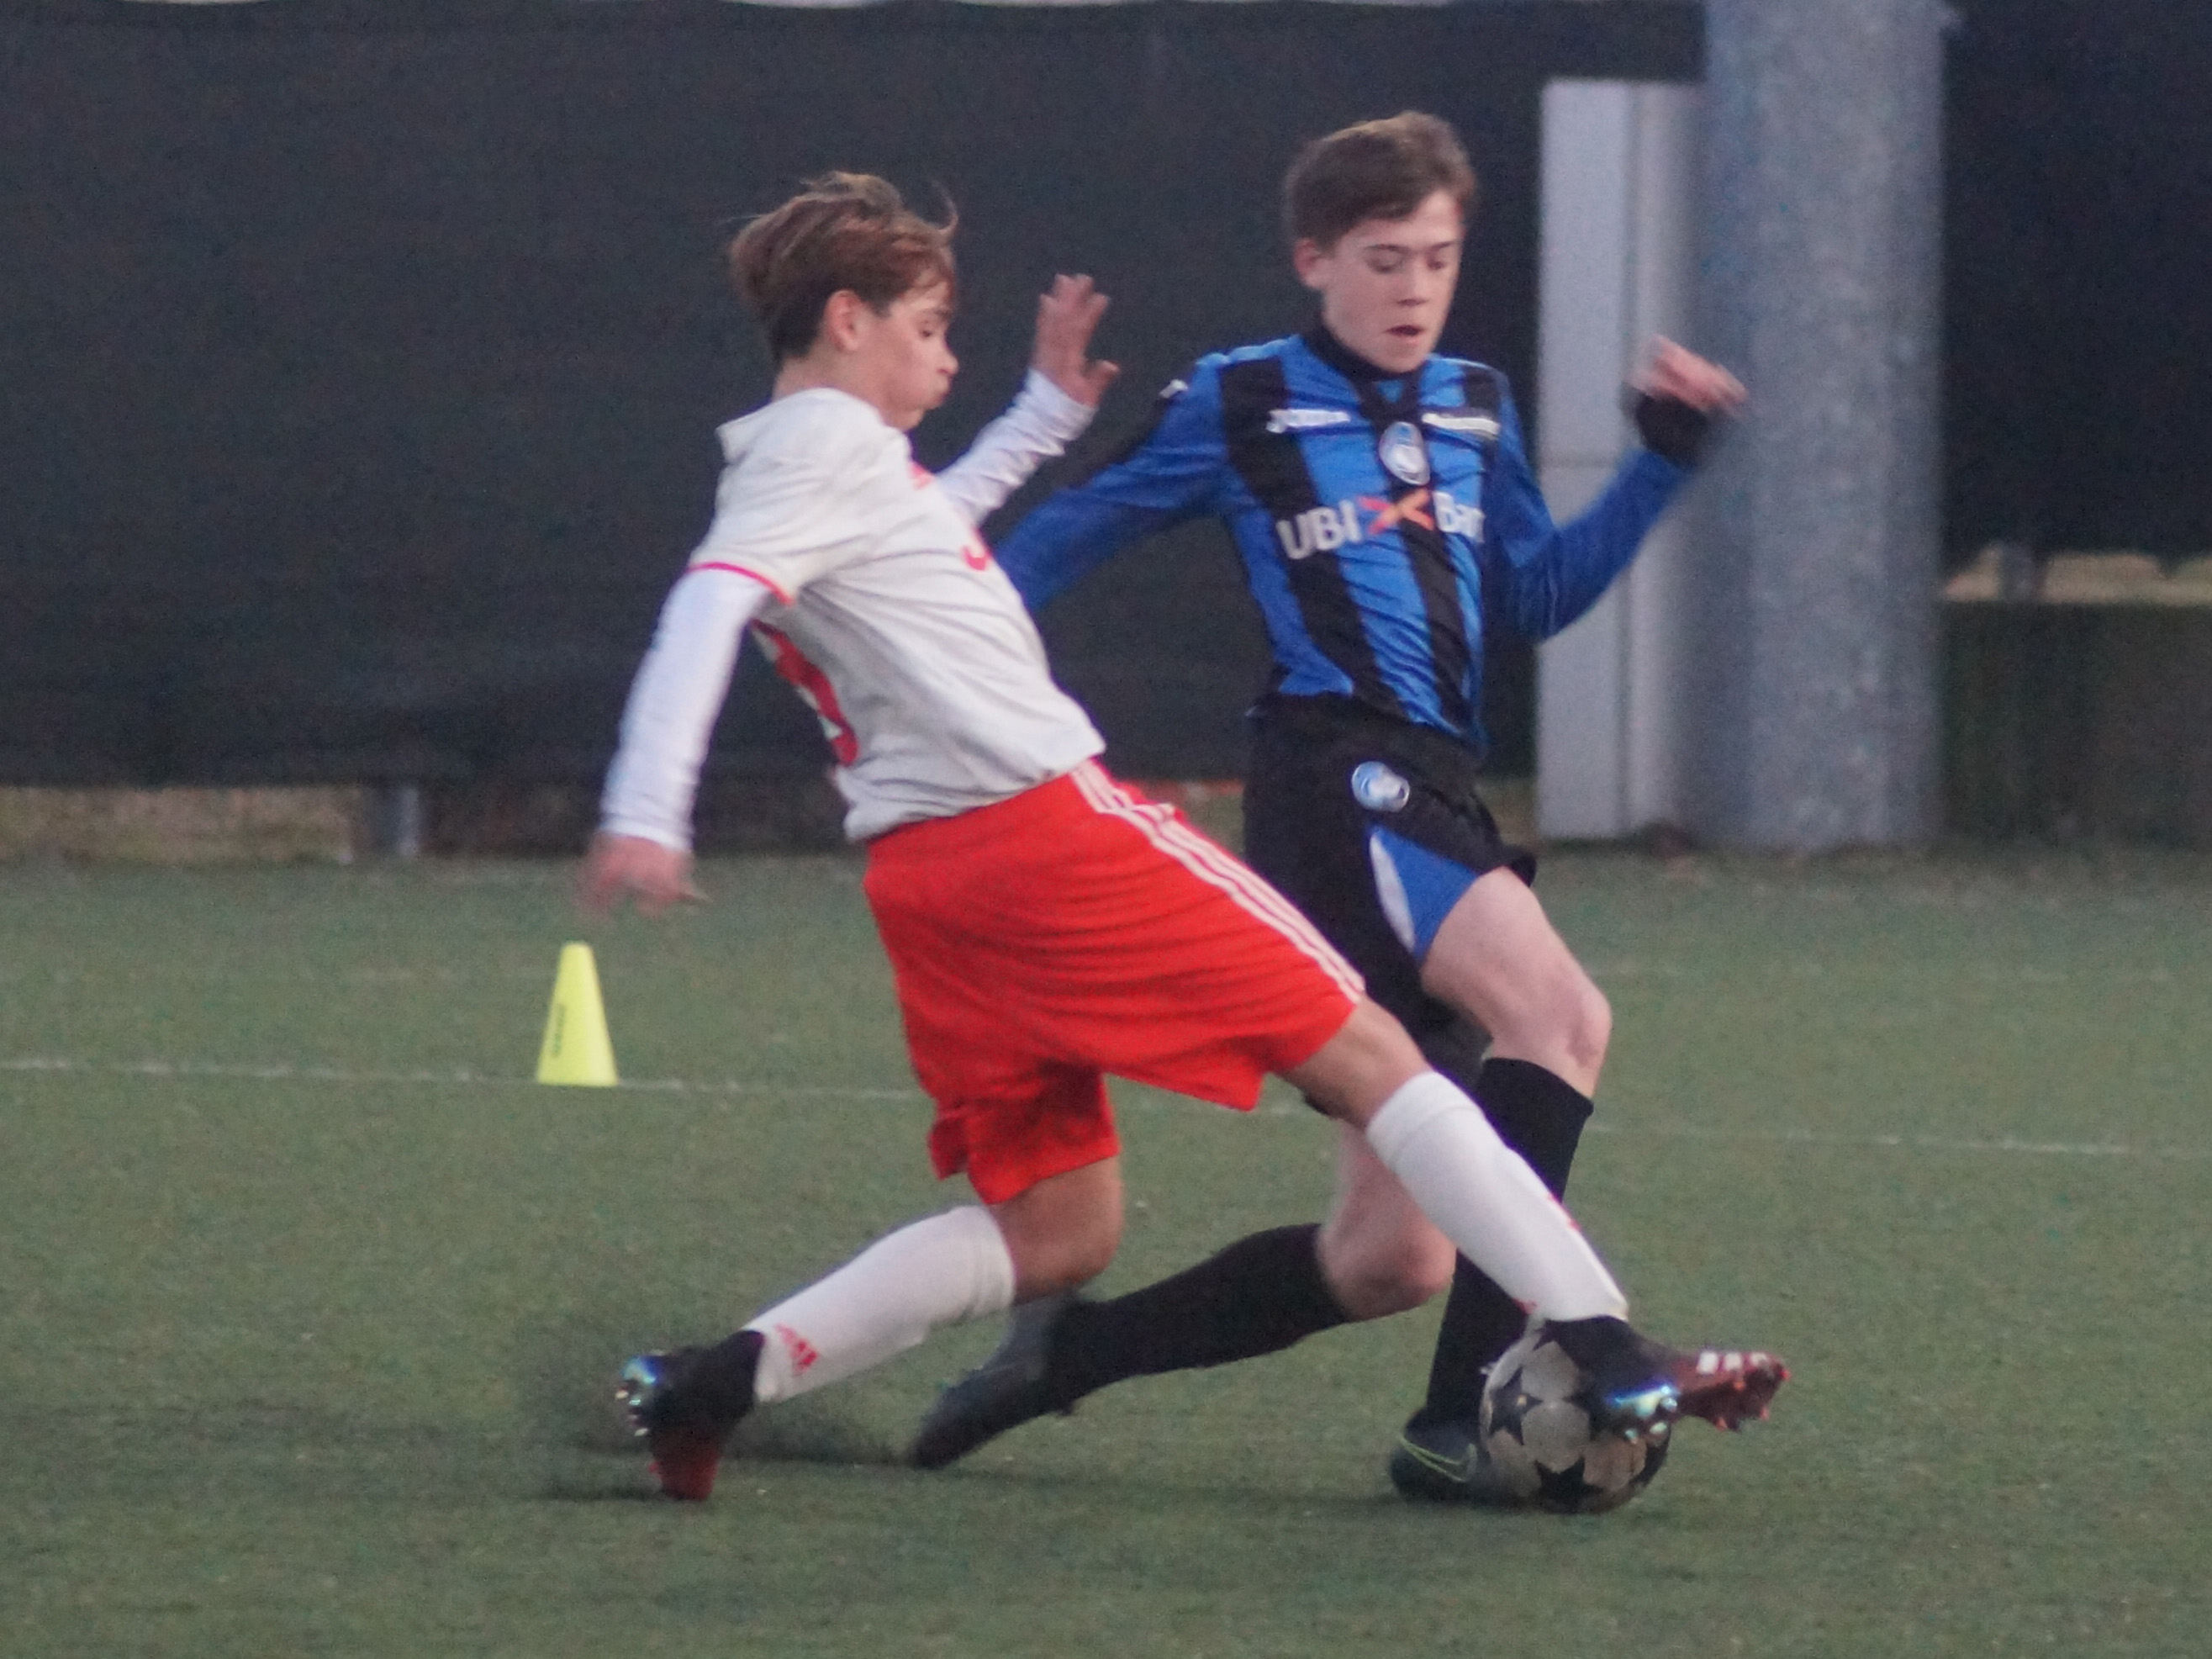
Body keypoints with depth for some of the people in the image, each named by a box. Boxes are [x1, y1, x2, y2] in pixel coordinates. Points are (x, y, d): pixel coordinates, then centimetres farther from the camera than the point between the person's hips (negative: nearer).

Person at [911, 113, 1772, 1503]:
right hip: (1338, 782, -7)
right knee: (1561, 1014, -32)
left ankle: (1072, 1351, 20)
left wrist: (1663, 463, 12)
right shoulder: (1240, 405, 5)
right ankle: (1464, 1412, -38)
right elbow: (1073, 535, 13)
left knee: (1391, 1257, 4)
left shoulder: (1475, 410, 21)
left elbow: (1540, 596, 20)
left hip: (1439, 804, 7)